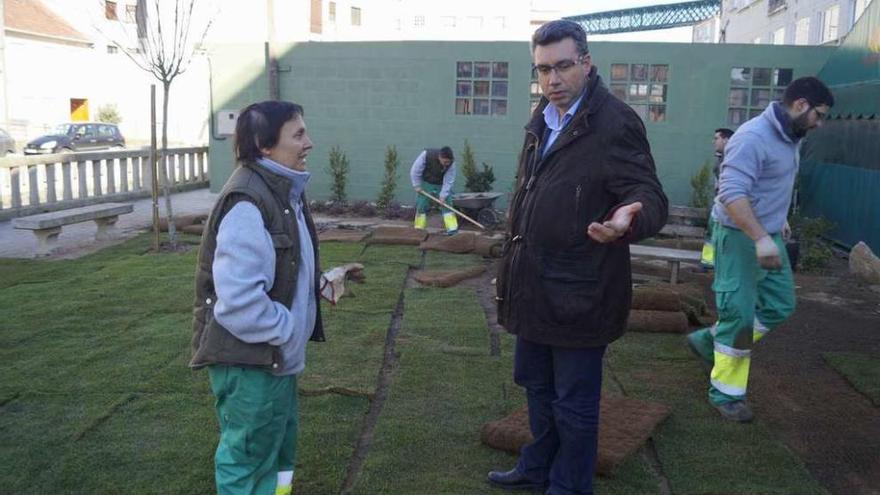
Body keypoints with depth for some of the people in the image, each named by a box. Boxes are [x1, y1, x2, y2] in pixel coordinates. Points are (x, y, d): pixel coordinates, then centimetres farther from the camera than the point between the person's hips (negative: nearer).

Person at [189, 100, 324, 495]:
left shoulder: (282, 191, 8)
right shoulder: (247, 204, -25)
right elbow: (239, 301, -31)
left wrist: (321, 283, 7)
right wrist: (287, 330, -19)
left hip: (275, 354, 10)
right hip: (249, 359, -10)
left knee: (278, 447, 25)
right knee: (248, 461, 8)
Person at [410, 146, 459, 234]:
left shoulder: (451, 163, -25)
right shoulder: (426, 155, -29)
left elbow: (448, 181, -20)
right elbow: (415, 170, -18)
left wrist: (443, 195, -25)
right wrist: (417, 185, -14)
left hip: (441, 186, 1)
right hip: (425, 184, -1)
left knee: (446, 204, -8)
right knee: (421, 206, 0)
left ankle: (452, 229, -8)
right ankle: (418, 229, 11)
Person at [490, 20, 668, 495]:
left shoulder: (616, 122, -16)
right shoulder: (542, 121, 10)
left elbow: (651, 197, -20)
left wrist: (628, 218, -43)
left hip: (579, 293, -8)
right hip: (535, 286, 8)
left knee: (574, 402, 8)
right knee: (537, 386, 23)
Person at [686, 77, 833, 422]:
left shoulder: (790, 138, 9)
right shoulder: (753, 137, -21)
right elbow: (732, 193, -30)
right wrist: (760, 238, -36)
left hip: (768, 237, 9)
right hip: (740, 237, -9)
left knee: (780, 305, 13)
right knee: (740, 314, -3)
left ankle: (710, 340, 26)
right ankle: (725, 393, 12)